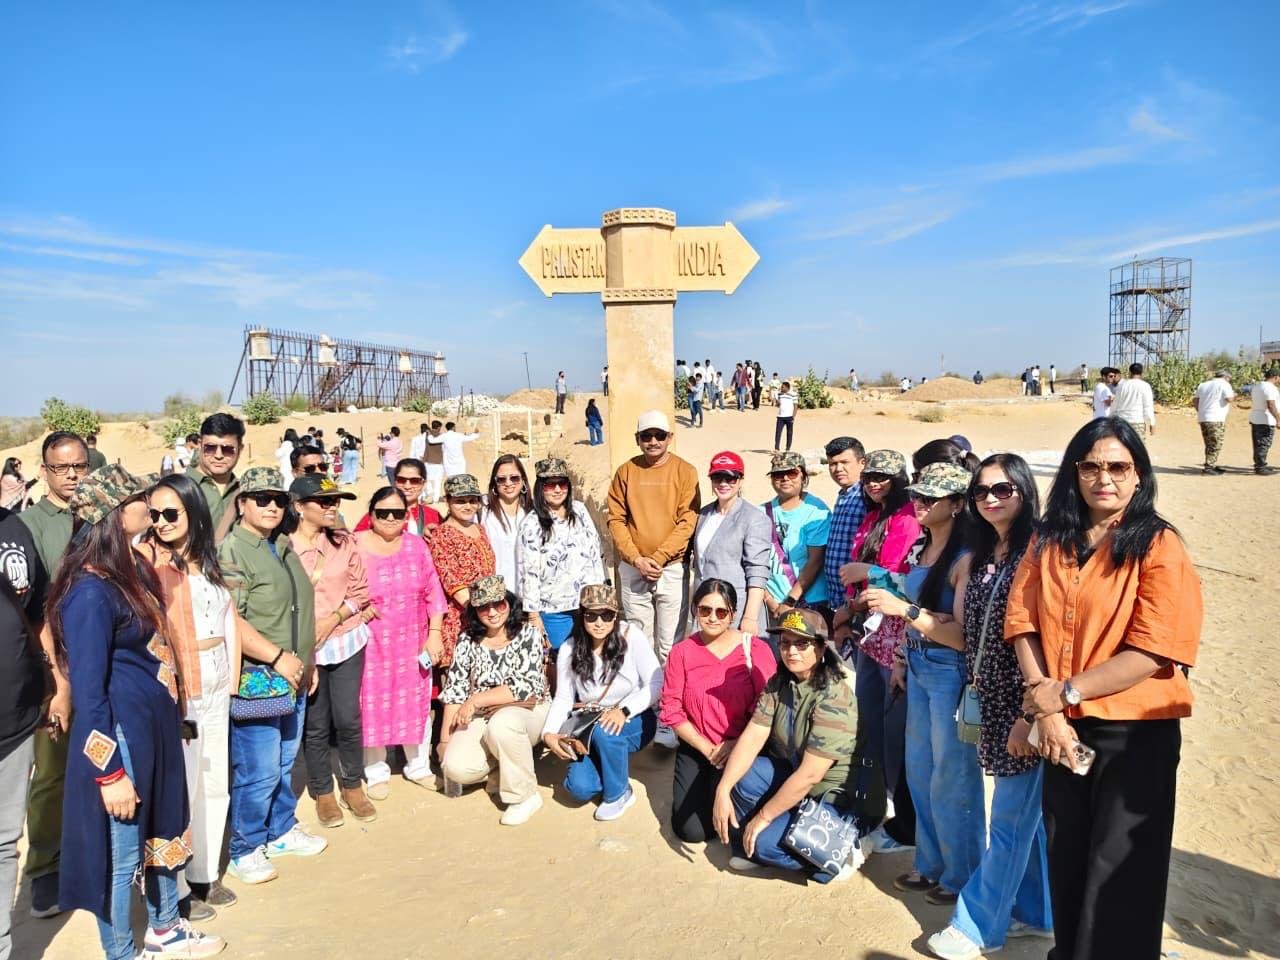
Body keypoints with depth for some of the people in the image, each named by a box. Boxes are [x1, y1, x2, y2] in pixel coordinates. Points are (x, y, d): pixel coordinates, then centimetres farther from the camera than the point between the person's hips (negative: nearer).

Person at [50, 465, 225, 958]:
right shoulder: (91, 591, -22)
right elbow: (88, 691, -20)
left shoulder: (130, 569, 6)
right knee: (121, 851, 9)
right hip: (119, 736, -9)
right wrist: (110, 772, -17)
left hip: (153, 726, 9)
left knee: (163, 829, 23)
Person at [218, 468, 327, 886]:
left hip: (293, 679, 8)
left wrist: (308, 661, 18)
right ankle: (244, 850, 19)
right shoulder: (231, 550, -14)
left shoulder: (283, 546, 12)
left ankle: (281, 831, 36)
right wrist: (276, 657, -19)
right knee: (258, 772, 0)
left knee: (285, 763, 19)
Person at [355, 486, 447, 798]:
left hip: (413, 643, 3)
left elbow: (433, 593, 3)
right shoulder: (355, 547, -9)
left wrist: (435, 634, -1)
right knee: (373, 706, 6)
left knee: (417, 703, 13)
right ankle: (377, 772, 25)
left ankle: (418, 766, 32)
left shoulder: (416, 545, 1)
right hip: (371, 644, -3)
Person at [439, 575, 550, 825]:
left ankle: (526, 795, -15)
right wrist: (445, 739, -1)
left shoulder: (527, 635, -10)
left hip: (526, 710, -4)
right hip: (482, 717, 4)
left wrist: (475, 700, -20)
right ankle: (499, 763, 16)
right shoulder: (467, 641, 0)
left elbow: (525, 687, -20)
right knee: (456, 767, -20)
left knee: (501, 724, -37)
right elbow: (454, 690, 2)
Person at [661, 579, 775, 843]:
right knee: (690, 830, -5)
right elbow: (671, 710, -3)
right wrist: (707, 748, -11)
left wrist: (736, 745, -19)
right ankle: (693, 790, 27)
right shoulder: (681, 652, -2)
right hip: (696, 747, 2)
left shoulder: (756, 649, -9)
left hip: (741, 749, -2)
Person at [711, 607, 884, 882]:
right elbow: (752, 738, -9)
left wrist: (762, 817, -19)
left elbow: (810, 775, -26)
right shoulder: (778, 683, -3)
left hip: (842, 802, -7)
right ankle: (750, 847, 8)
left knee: (765, 839, -22)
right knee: (741, 776, -15)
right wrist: (723, 790, -22)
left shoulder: (834, 698, -26)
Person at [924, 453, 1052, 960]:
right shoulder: (981, 555, 11)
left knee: (1012, 819, 4)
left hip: (1025, 707, -8)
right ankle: (1037, 912, 34)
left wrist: (1029, 716, -19)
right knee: (1028, 814, 19)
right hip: (993, 704, 8)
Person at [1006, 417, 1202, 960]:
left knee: (1120, 872, 9)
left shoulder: (1159, 547, -10)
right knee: (1066, 858, 17)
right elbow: (1022, 622, -3)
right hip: (1063, 729, 4)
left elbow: (1154, 651, -17)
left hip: (1136, 732, -4)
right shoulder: (1049, 542, 4)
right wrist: (1046, 706, -14)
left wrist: (1065, 692, -17)